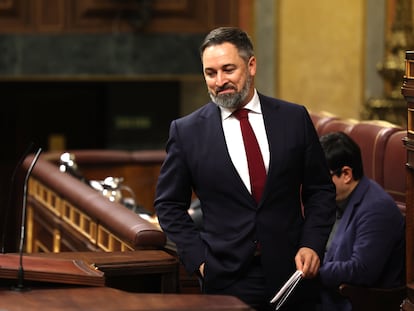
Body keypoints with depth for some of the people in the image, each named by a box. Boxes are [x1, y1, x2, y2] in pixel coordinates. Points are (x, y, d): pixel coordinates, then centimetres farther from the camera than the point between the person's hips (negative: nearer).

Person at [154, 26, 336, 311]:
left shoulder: (295, 118, 3)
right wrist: (198, 258, -4)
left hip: (290, 275, 1)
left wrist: (312, 244, -5)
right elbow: (169, 205, 6)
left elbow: (320, 191, 8)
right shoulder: (186, 131, 0)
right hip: (226, 282, -1)